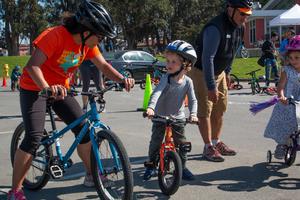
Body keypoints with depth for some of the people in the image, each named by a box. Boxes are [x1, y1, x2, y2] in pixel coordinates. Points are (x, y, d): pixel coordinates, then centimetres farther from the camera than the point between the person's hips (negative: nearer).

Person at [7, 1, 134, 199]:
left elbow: (104, 65, -4)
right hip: (35, 88, -6)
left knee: (83, 128, -2)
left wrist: (122, 79, -22)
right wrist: (47, 88, -52)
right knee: (34, 137, -17)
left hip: (60, 90, 7)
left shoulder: (87, 43, -5)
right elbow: (32, 66, -34)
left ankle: (92, 175, 14)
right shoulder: (55, 35, -27)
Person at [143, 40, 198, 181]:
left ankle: (182, 167, 22)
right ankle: (151, 166, 21)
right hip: (160, 116, -1)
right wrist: (151, 107, -47)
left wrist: (193, 114, -25)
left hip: (178, 118, 1)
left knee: (181, 143, 4)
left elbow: (192, 100, -8)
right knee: (155, 142, 2)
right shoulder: (166, 78, -16)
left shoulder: (187, 82, -9)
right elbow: (157, 92, -31)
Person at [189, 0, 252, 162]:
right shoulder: (215, 28, -29)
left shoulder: (240, 27, -2)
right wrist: (211, 86, -35)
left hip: (219, 72, 8)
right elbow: (207, 58, -34)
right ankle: (208, 147, 7)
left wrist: (227, 73, 17)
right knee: (205, 111, -4)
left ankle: (216, 142, 26)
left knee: (220, 109, 13)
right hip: (202, 72, -8)